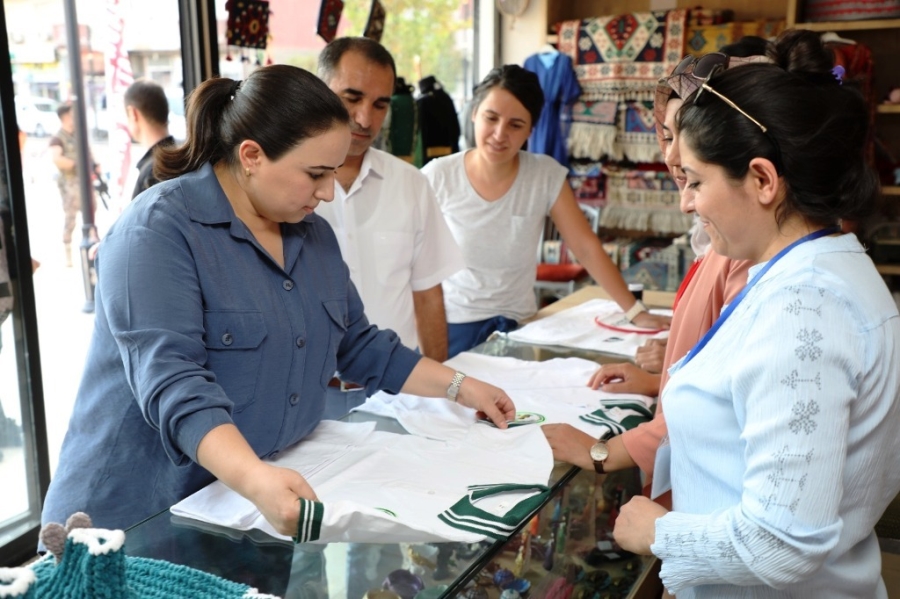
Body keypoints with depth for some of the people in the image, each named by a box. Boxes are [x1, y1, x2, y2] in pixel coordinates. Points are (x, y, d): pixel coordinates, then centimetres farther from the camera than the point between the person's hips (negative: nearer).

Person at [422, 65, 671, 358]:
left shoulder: (547, 175, -7)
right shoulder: (437, 177, -11)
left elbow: (587, 248, -5)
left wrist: (636, 312, -9)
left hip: (517, 325, 2)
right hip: (453, 325, -1)